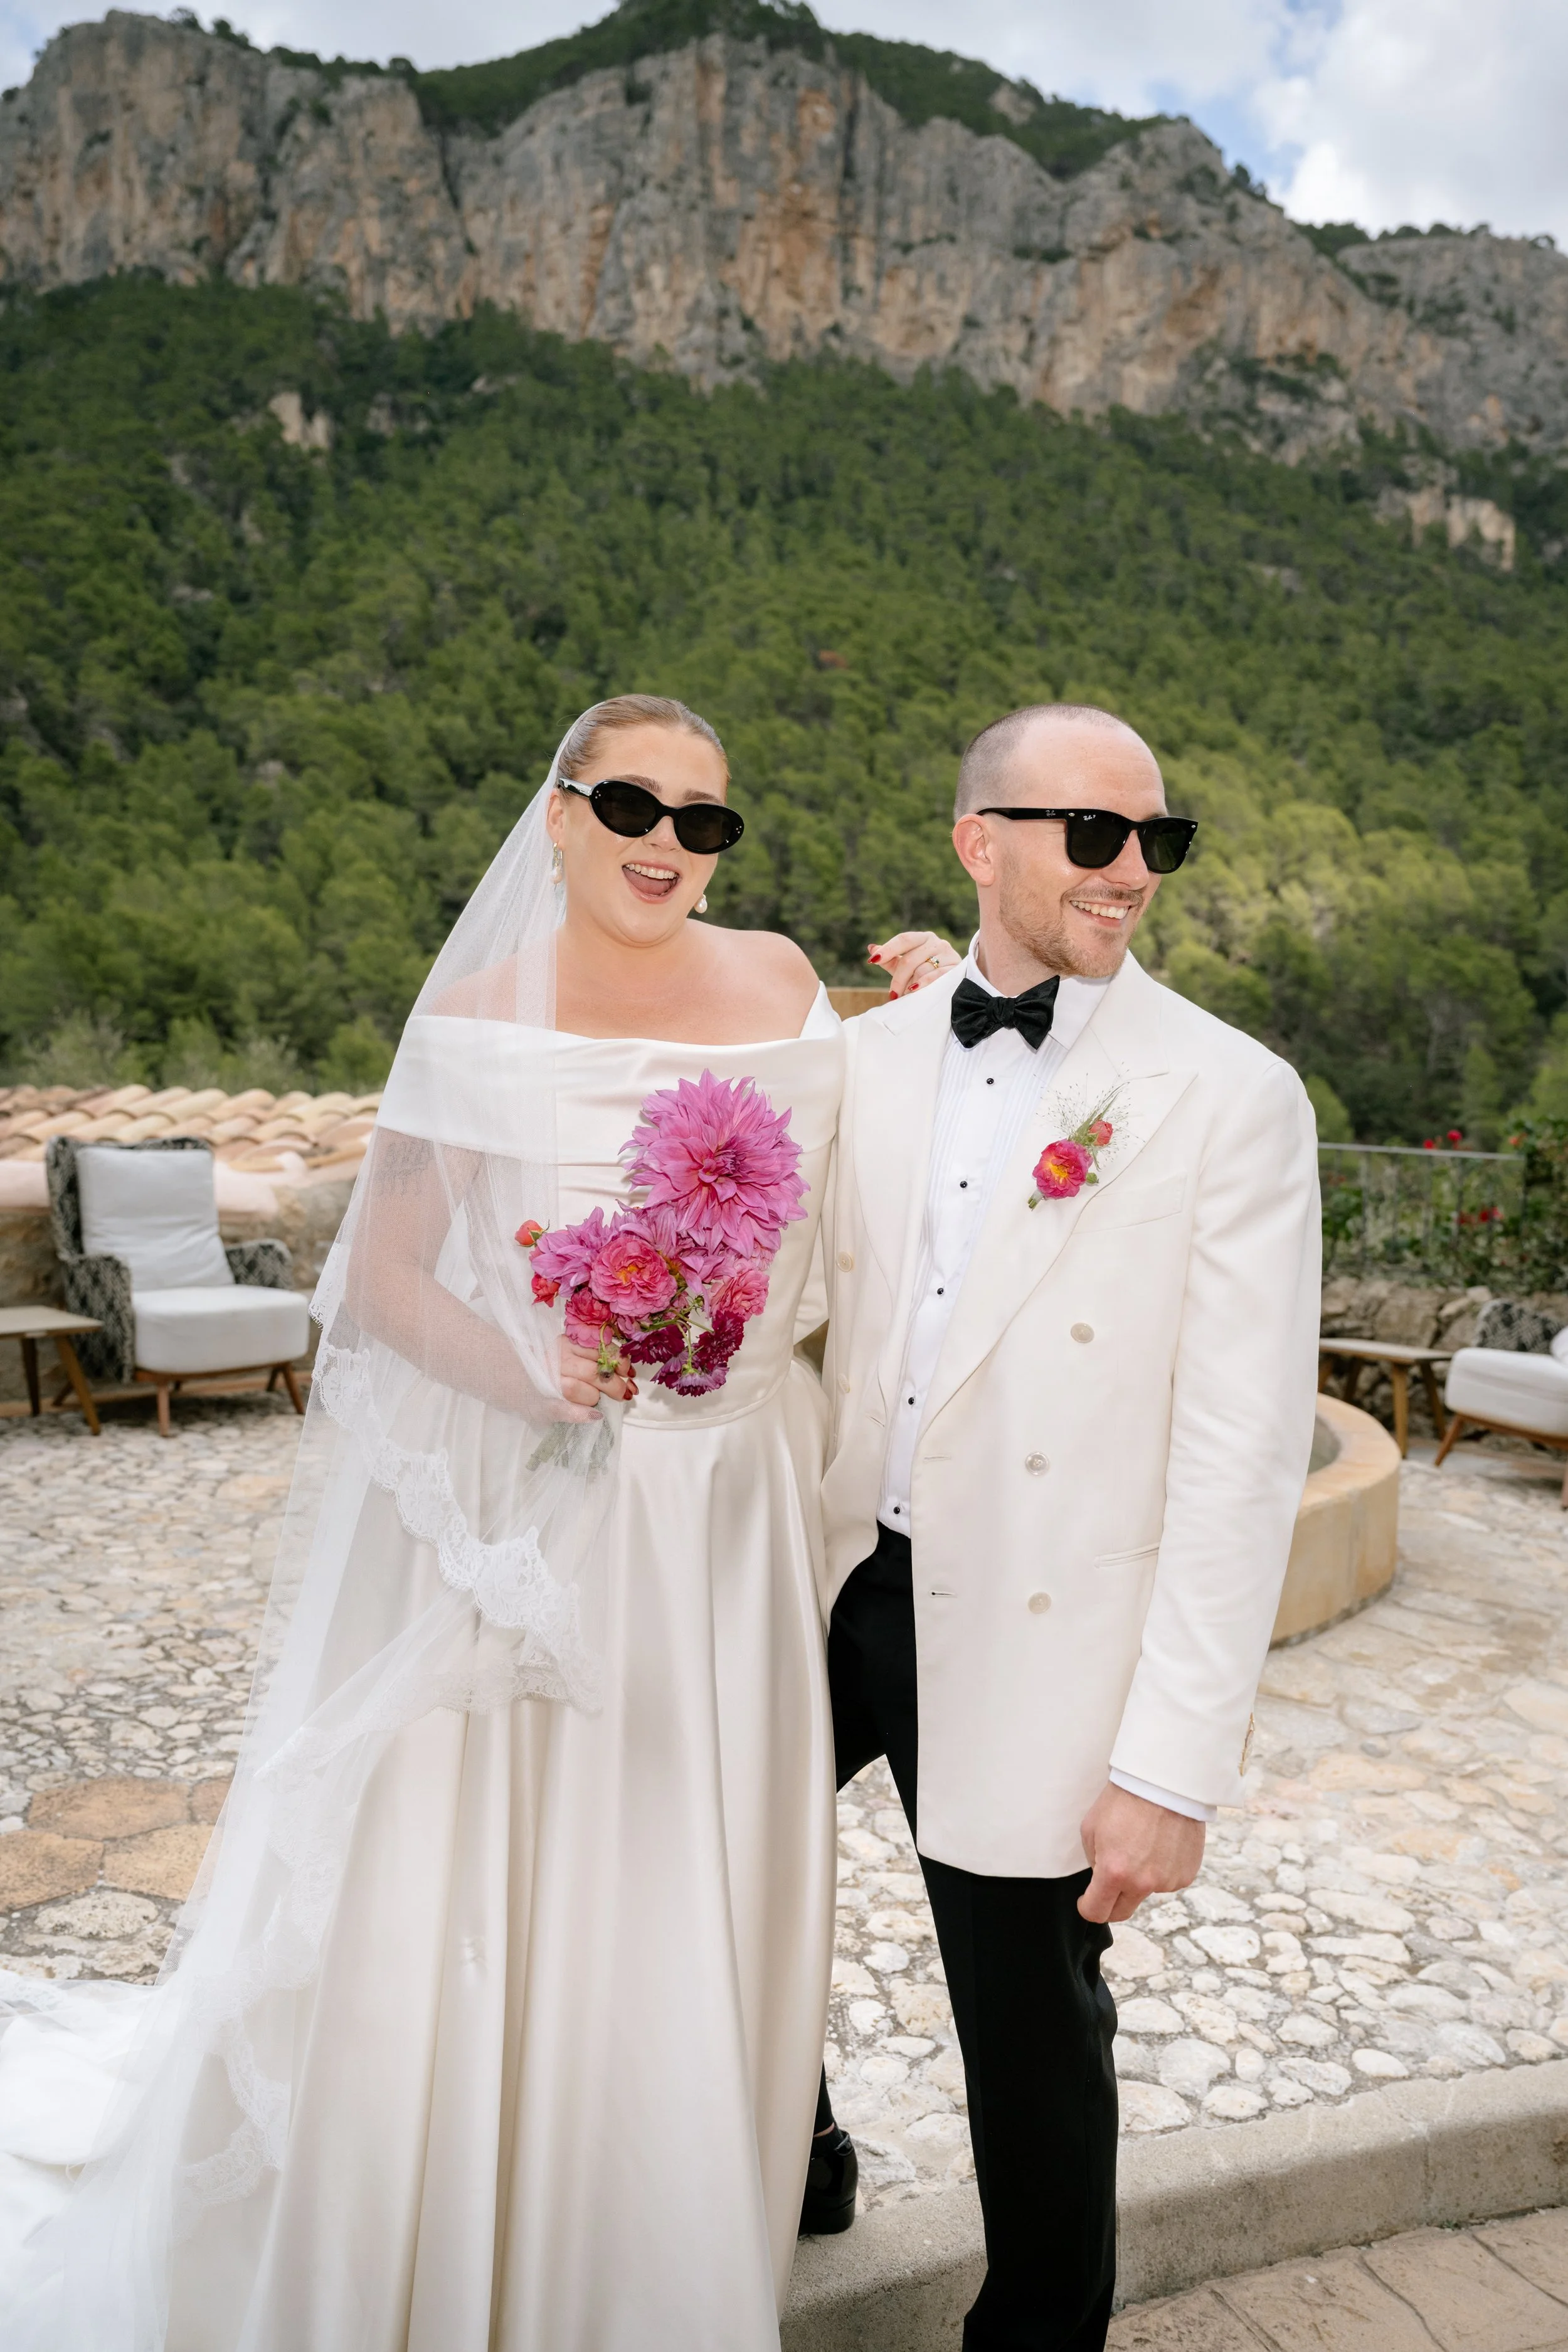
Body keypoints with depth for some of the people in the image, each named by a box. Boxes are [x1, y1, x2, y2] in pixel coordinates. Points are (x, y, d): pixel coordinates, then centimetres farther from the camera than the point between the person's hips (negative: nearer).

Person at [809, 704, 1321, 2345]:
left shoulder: (1230, 1099, -12)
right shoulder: (868, 1056, 1)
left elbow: (1243, 1457, -13)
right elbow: (809, 1329, 7)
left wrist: (1173, 1769, -14)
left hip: (1028, 1644, -4)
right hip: (829, 1593, 5)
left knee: (1034, 2038, 13)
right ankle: (788, 2166, 52)